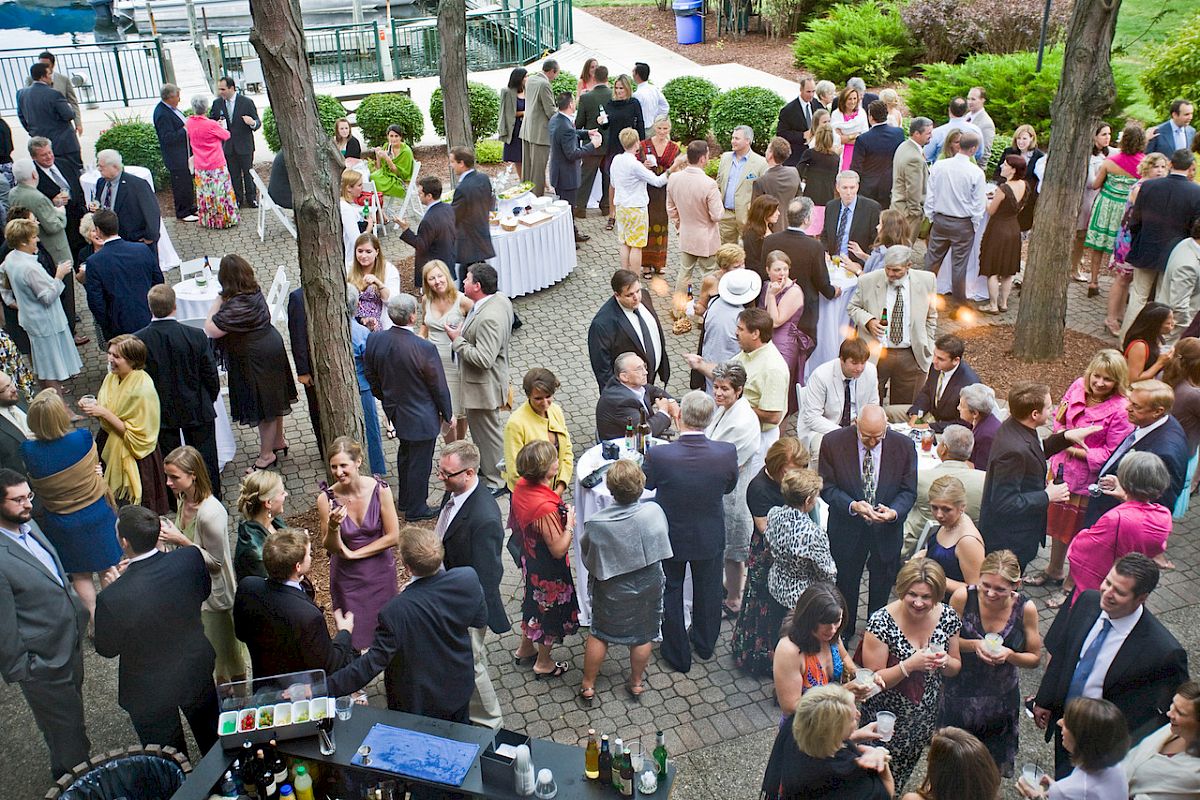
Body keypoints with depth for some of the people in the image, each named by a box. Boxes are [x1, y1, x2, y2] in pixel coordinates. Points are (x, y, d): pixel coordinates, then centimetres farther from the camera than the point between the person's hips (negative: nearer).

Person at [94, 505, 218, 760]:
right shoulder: (191, 558, -25)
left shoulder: (112, 597, -35)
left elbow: (106, 649, -15)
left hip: (150, 691, -4)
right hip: (197, 669, 4)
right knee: (211, 736, 32)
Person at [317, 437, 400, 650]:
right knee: (353, 634, 9)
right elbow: (331, 548, -10)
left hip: (380, 570, 0)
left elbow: (393, 536, -12)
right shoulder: (326, 498, -16)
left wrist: (353, 553, -11)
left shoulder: (379, 490, -17)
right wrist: (333, 527, -31)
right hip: (346, 575, 0)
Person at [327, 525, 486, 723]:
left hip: (419, 704, -3)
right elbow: (480, 619, -6)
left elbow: (373, 662, -30)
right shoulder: (468, 579, -24)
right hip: (460, 688, 4)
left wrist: (326, 687, -24)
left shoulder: (395, 612, -37)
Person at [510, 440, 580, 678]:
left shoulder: (521, 487, -13)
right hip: (548, 571, -8)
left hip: (530, 558, 8)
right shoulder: (546, 508, -38)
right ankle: (544, 664, 38)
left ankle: (525, 649, 52)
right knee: (551, 611, 17)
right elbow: (559, 550, -29)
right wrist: (570, 523, -18)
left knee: (535, 602, 30)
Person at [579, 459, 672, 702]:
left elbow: (587, 557, -10)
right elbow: (662, 543, -5)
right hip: (648, 587, 1)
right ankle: (636, 684, 39)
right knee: (643, 636, 21)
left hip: (611, 590, -1)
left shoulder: (596, 524, -27)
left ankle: (588, 685, 34)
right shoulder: (655, 512, -24)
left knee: (599, 634, 20)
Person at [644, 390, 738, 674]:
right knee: (707, 589, 27)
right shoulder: (727, 453, -25)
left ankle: (678, 655, 39)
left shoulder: (658, 456, -31)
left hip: (671, 536, -2)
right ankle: (705, 644, 51)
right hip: (710, 538, 2)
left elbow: (643, 485, -10)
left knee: (671, 591, 22)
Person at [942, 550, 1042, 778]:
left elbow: (1035, 658, -4)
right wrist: (973, 645, -25)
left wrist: (1009, 655, -24)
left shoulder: (1025, 609, -17)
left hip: (1000, 698, 1)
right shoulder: (963, 596, -20)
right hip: (960, 692, -1)